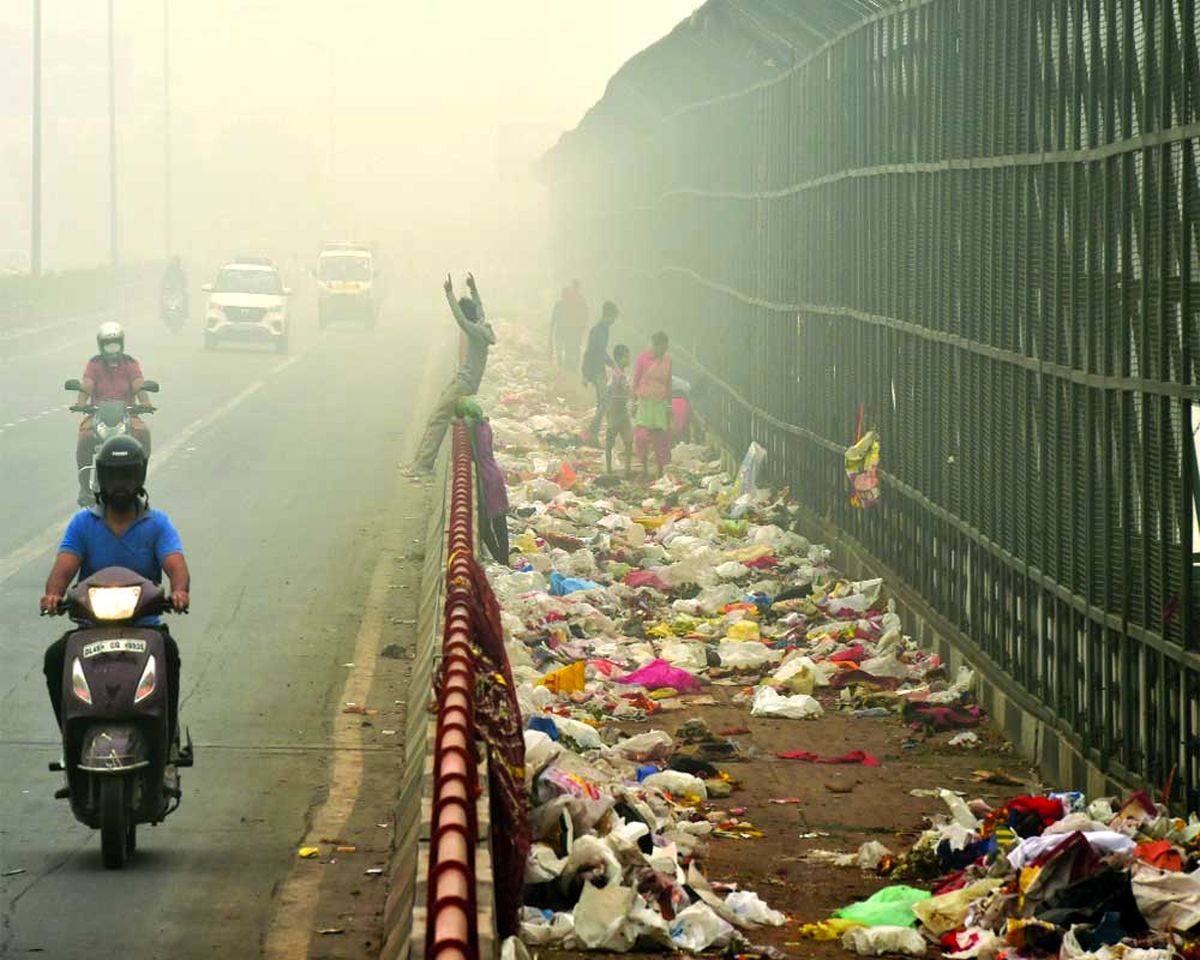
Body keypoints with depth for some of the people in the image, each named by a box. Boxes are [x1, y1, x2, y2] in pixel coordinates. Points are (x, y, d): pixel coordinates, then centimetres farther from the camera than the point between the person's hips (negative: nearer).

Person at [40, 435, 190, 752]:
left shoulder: (157, 523, 3)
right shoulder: (83, 523, 6)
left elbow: (176, 565, -12)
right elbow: (64, 566, -7)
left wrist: (179, 591, -37)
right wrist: (53, 593, -32)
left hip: (145, 625, -1)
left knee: (168, 651, -32)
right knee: (55, 658, -26)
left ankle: (167, 738, -24)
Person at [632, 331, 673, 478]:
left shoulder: (667, 359, 6)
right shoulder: (643, 358, -6)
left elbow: (668, 383, 13)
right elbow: (635, 381, -1)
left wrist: (669, 405, 13)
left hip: (661, 404, 3)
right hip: (645, 401, -3)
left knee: (661, 439, 3)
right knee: (642, 436, -13)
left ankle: (660, 471, 11)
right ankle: (643, 466, 3)